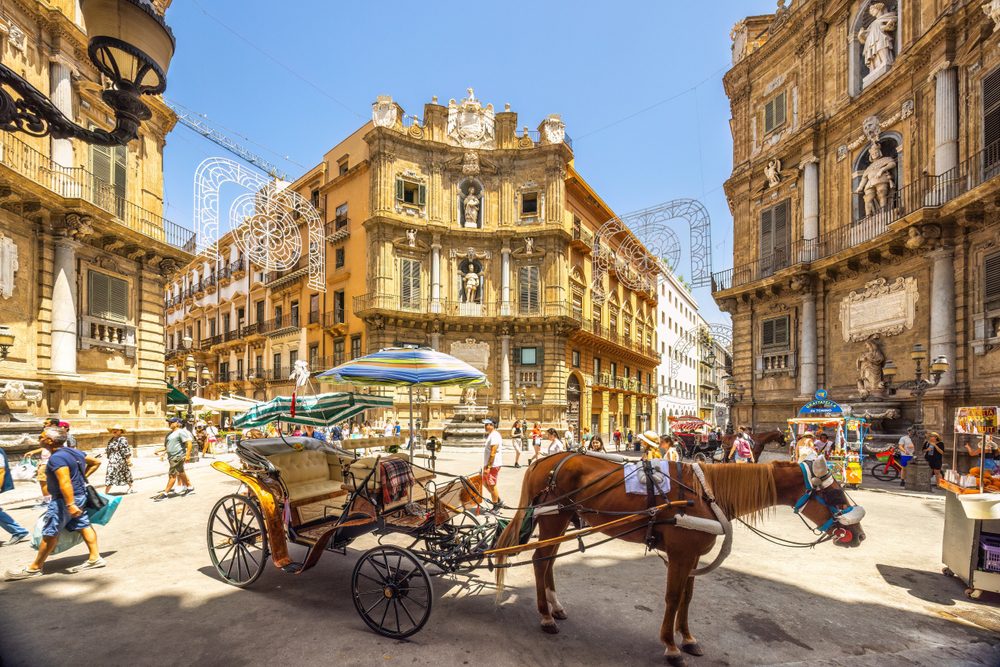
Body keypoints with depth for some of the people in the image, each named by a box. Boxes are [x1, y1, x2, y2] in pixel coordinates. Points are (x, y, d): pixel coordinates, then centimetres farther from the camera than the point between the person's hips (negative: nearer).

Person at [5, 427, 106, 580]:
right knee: (83, 526, 10)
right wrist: (82, 476, 15)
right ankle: (95, 558, 10)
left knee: (49, 533, 2)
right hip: (80, 496, 10)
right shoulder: (74, 452, 7)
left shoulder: (57, 458, -22)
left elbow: (65, 482, -31)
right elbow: (96, 462, 17)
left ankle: (34, 568, 15)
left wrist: (70, 504, -34)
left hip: (64, 499, -10)